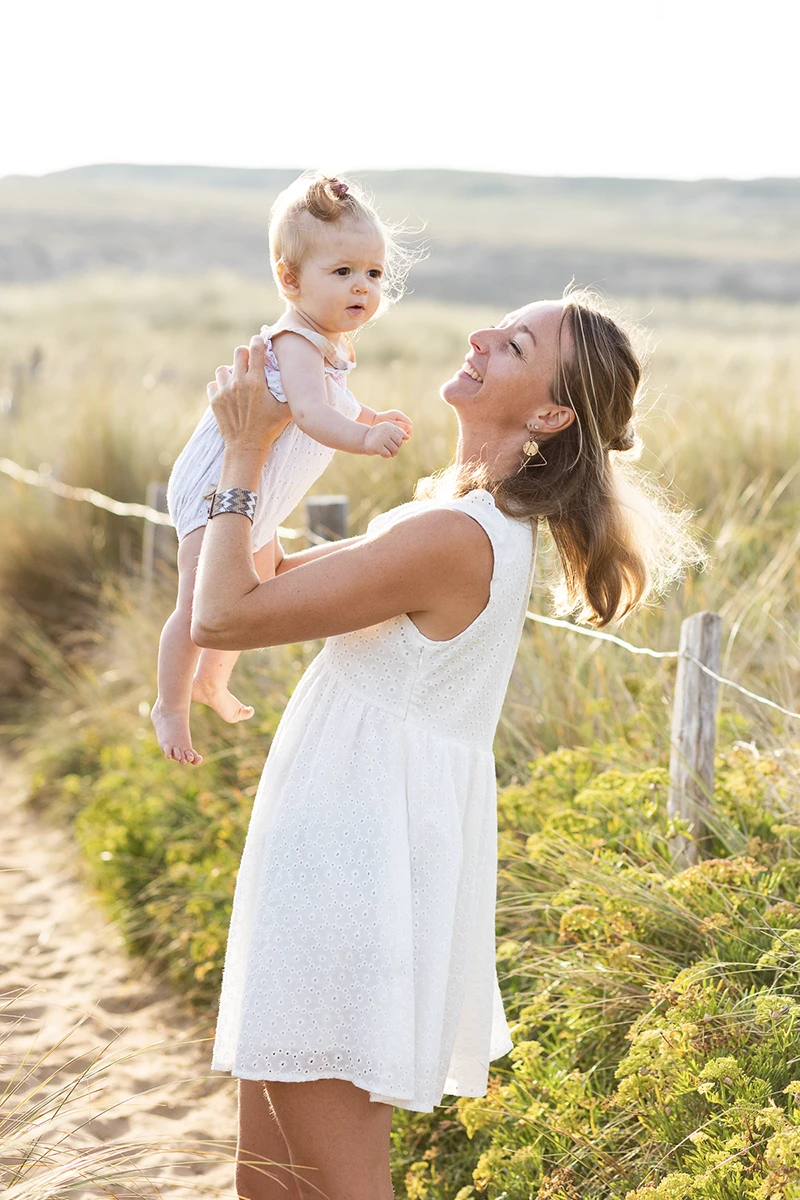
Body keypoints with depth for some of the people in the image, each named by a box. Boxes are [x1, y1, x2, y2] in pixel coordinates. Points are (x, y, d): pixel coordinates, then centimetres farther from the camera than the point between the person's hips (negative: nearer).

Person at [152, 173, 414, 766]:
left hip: (259, 497, 10)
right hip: (216, 491, -10)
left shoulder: (338, 343, 1)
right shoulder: (296, 344, -32)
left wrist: (372, 417, 5)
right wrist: (365, 438, -65)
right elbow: (309, 412, -50)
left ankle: (211, 682, 47)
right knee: (201, 606, -7)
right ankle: (171, 706, 14)